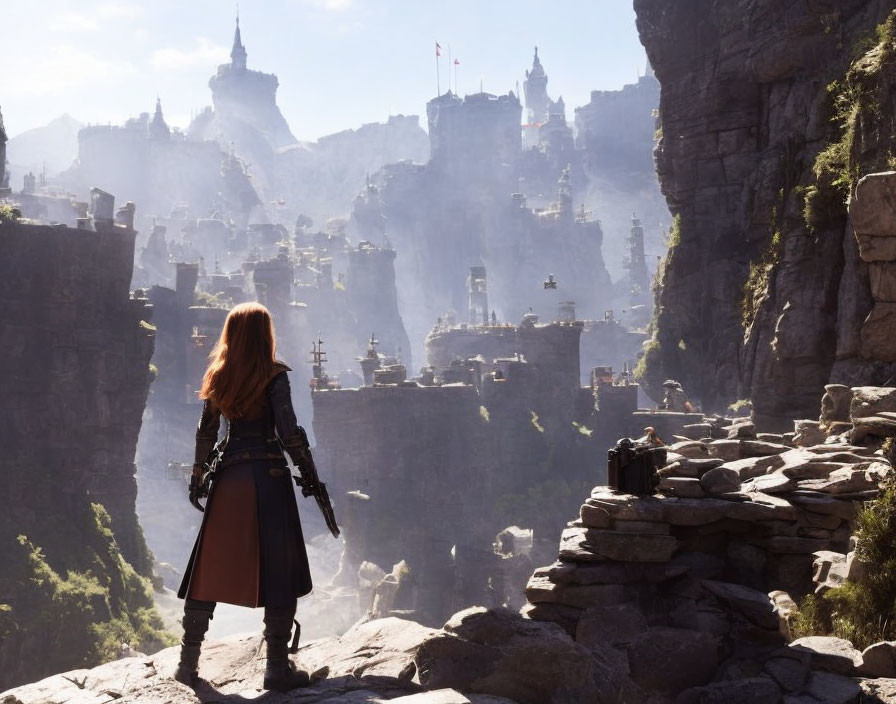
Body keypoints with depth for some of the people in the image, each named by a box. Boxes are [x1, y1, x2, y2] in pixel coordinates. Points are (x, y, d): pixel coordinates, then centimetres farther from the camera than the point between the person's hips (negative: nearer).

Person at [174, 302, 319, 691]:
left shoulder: (217, 377, 6)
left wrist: (197, 476, 20)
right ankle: (278, 666, 2)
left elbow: (205, 432, 10)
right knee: (279, 570, 1)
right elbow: (289, 433, -11)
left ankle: (188, 662, 15)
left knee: (210, 566, 11)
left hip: (229, 476, 5)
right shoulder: (274, 375, -7)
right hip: (268, 475, -5)